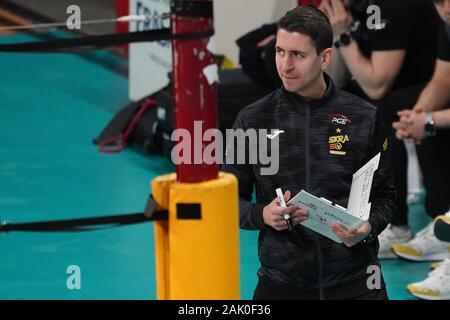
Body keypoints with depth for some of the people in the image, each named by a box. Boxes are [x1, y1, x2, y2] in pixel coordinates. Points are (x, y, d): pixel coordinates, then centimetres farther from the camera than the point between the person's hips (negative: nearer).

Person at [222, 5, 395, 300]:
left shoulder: (364, 118, -2)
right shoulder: (253, 120, -2)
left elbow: (385, 195, 5)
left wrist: (368, 228, -15)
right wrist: (263, 215, -16)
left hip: (354, 281, 0)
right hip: (281, 280, 0)